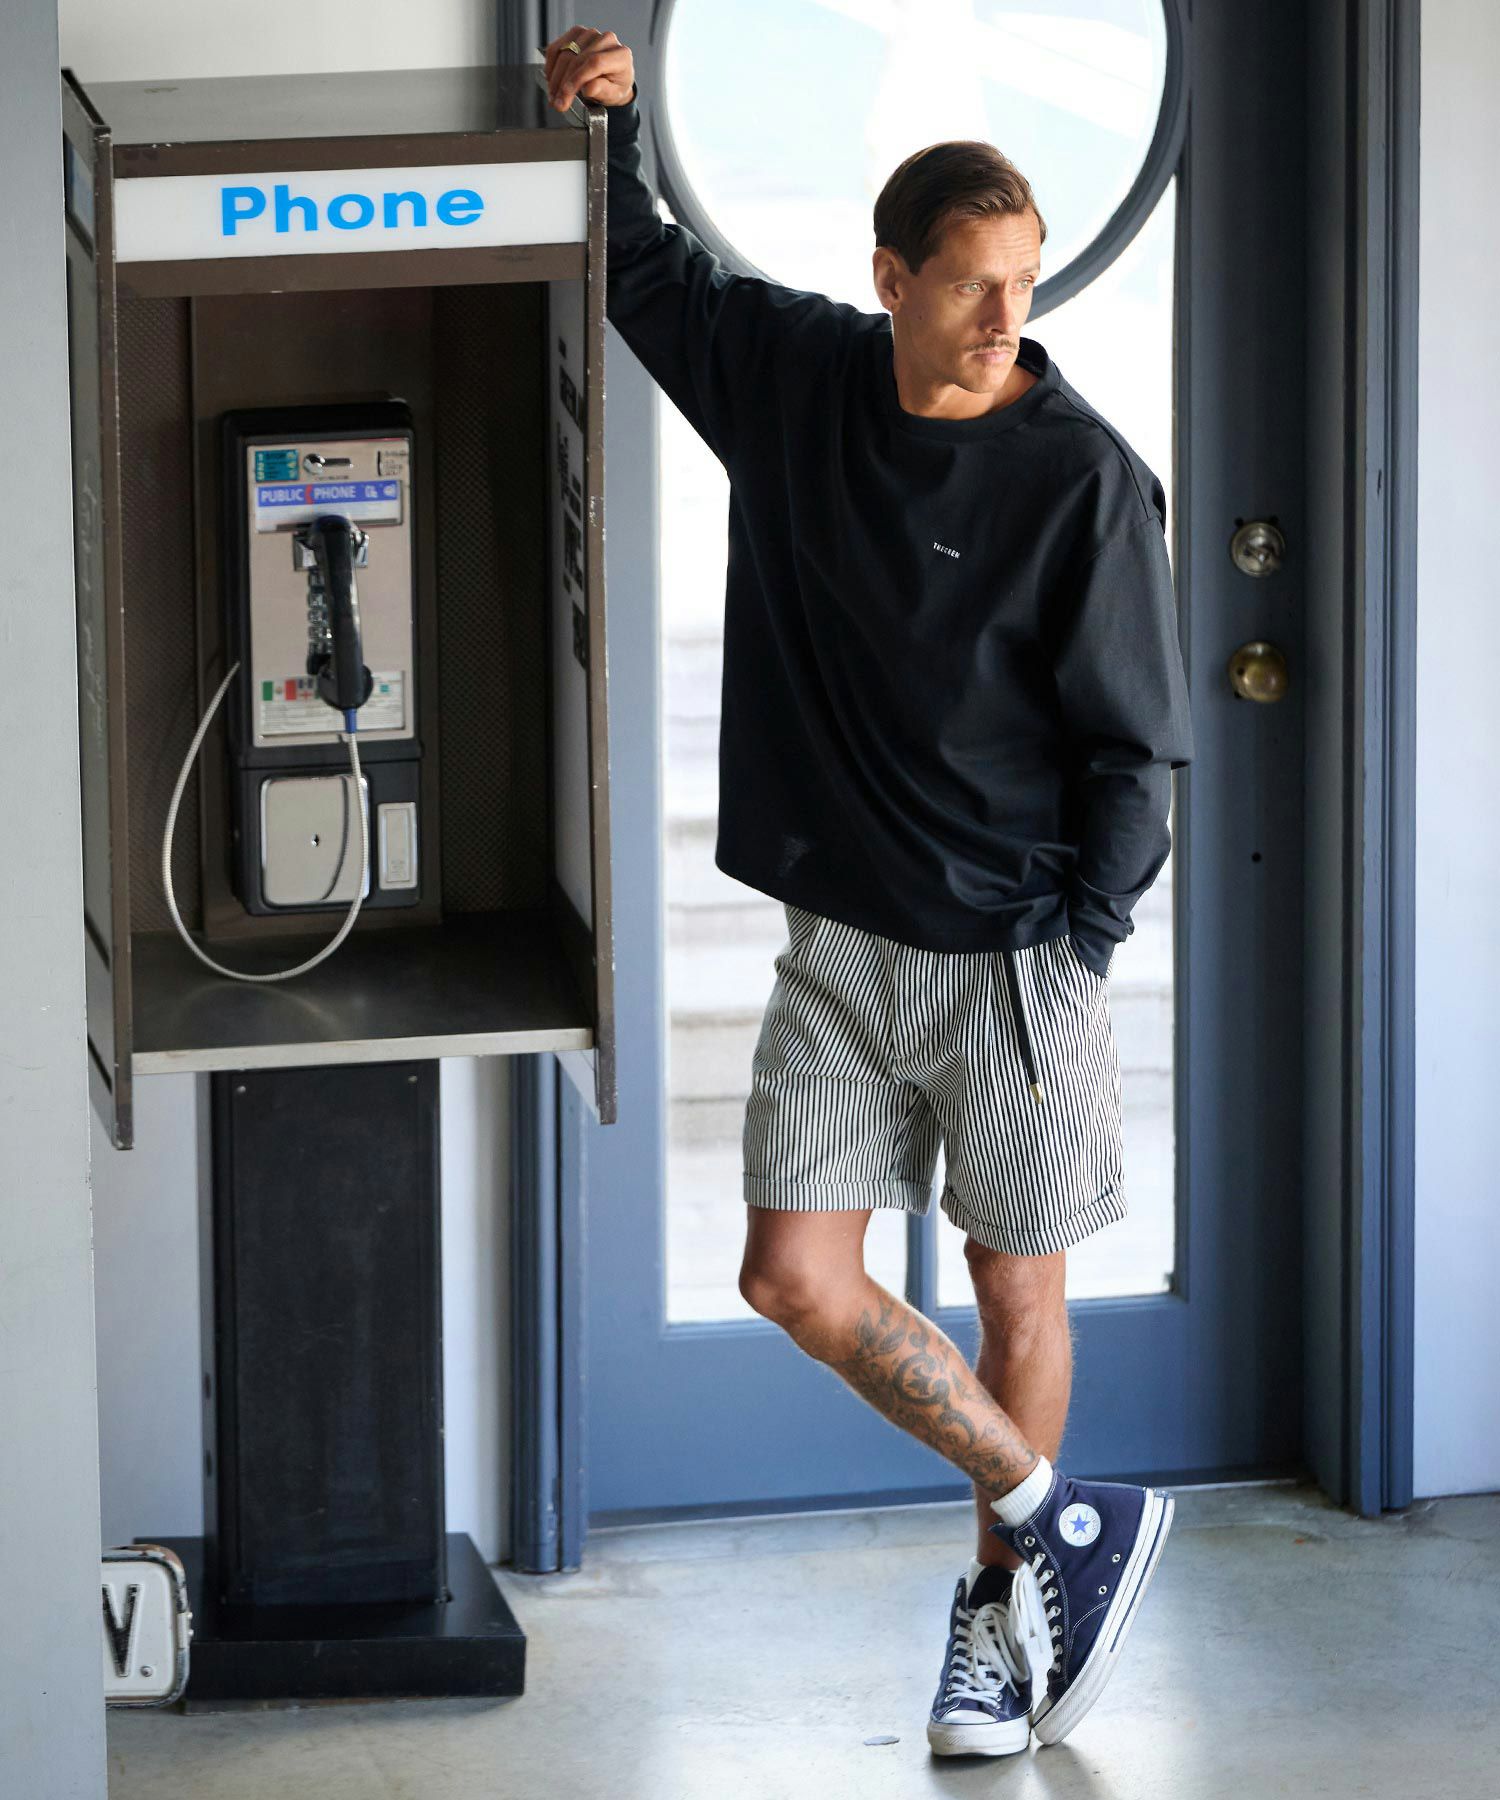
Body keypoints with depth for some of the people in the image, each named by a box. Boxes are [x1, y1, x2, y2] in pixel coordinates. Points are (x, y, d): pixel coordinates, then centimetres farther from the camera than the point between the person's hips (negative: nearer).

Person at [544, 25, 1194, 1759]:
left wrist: (1080, 946, -14)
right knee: (798, 1276, -4)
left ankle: (998, 1606, 26)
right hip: (840, 943, 4)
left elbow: (1135, 747, -8)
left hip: (1015, 951, -4)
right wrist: (607, 121, -2)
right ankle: (1065, 1523, 11)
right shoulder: (793, 375, 0)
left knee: (1016, 1289, 7)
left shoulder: (1086, 477, -11)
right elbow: (639, 267, 15)